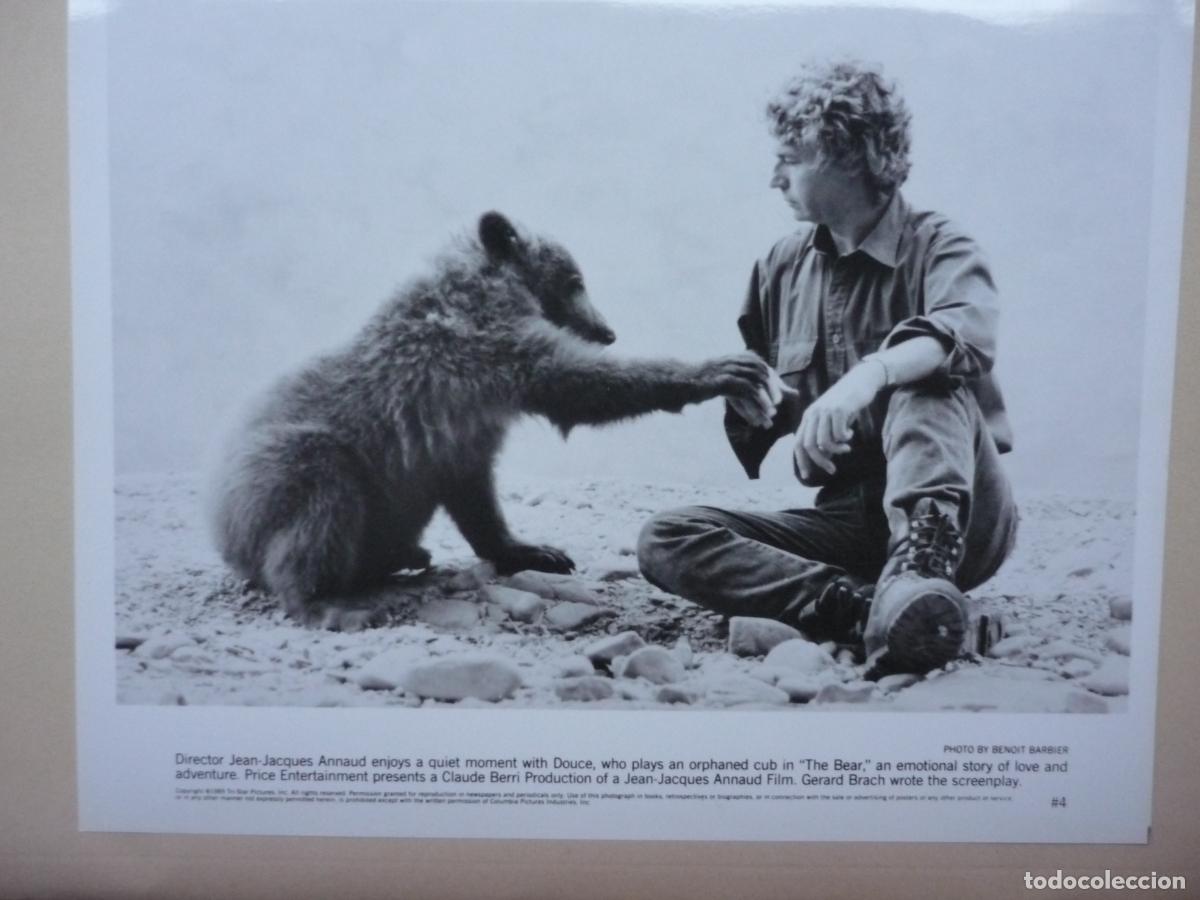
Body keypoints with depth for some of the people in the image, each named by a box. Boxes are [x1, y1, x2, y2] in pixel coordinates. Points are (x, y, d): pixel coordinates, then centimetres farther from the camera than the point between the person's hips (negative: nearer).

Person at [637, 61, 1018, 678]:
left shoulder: (934, 246, -3)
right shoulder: (783, 267, 11)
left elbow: (970, 331, -28)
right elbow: (755, 408, 20)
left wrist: (871, 373, -46)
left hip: (956, 515, -4)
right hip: (848, 517, 5)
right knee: (666, 542, -17)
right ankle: (866, 608, -34)